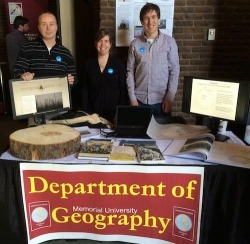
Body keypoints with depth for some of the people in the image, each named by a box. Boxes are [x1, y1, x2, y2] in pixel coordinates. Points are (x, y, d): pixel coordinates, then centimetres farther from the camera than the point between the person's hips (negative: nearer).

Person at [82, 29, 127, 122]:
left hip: (113, 112, -1)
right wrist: (86, 111, 0)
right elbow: (85, 90, 8)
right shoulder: (89, 64, 7)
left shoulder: (118, 63, 1)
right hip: (94, 111, 2)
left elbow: (123, 90, 0)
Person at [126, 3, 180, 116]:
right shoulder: (135, 44, 1)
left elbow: (174, 70, -1)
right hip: (140, 99, 1)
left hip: (161, 100, -1)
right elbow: (130, 71, 3)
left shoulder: (169, 42, -2)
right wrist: (132, 97, -3)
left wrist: (170, 97, -7)